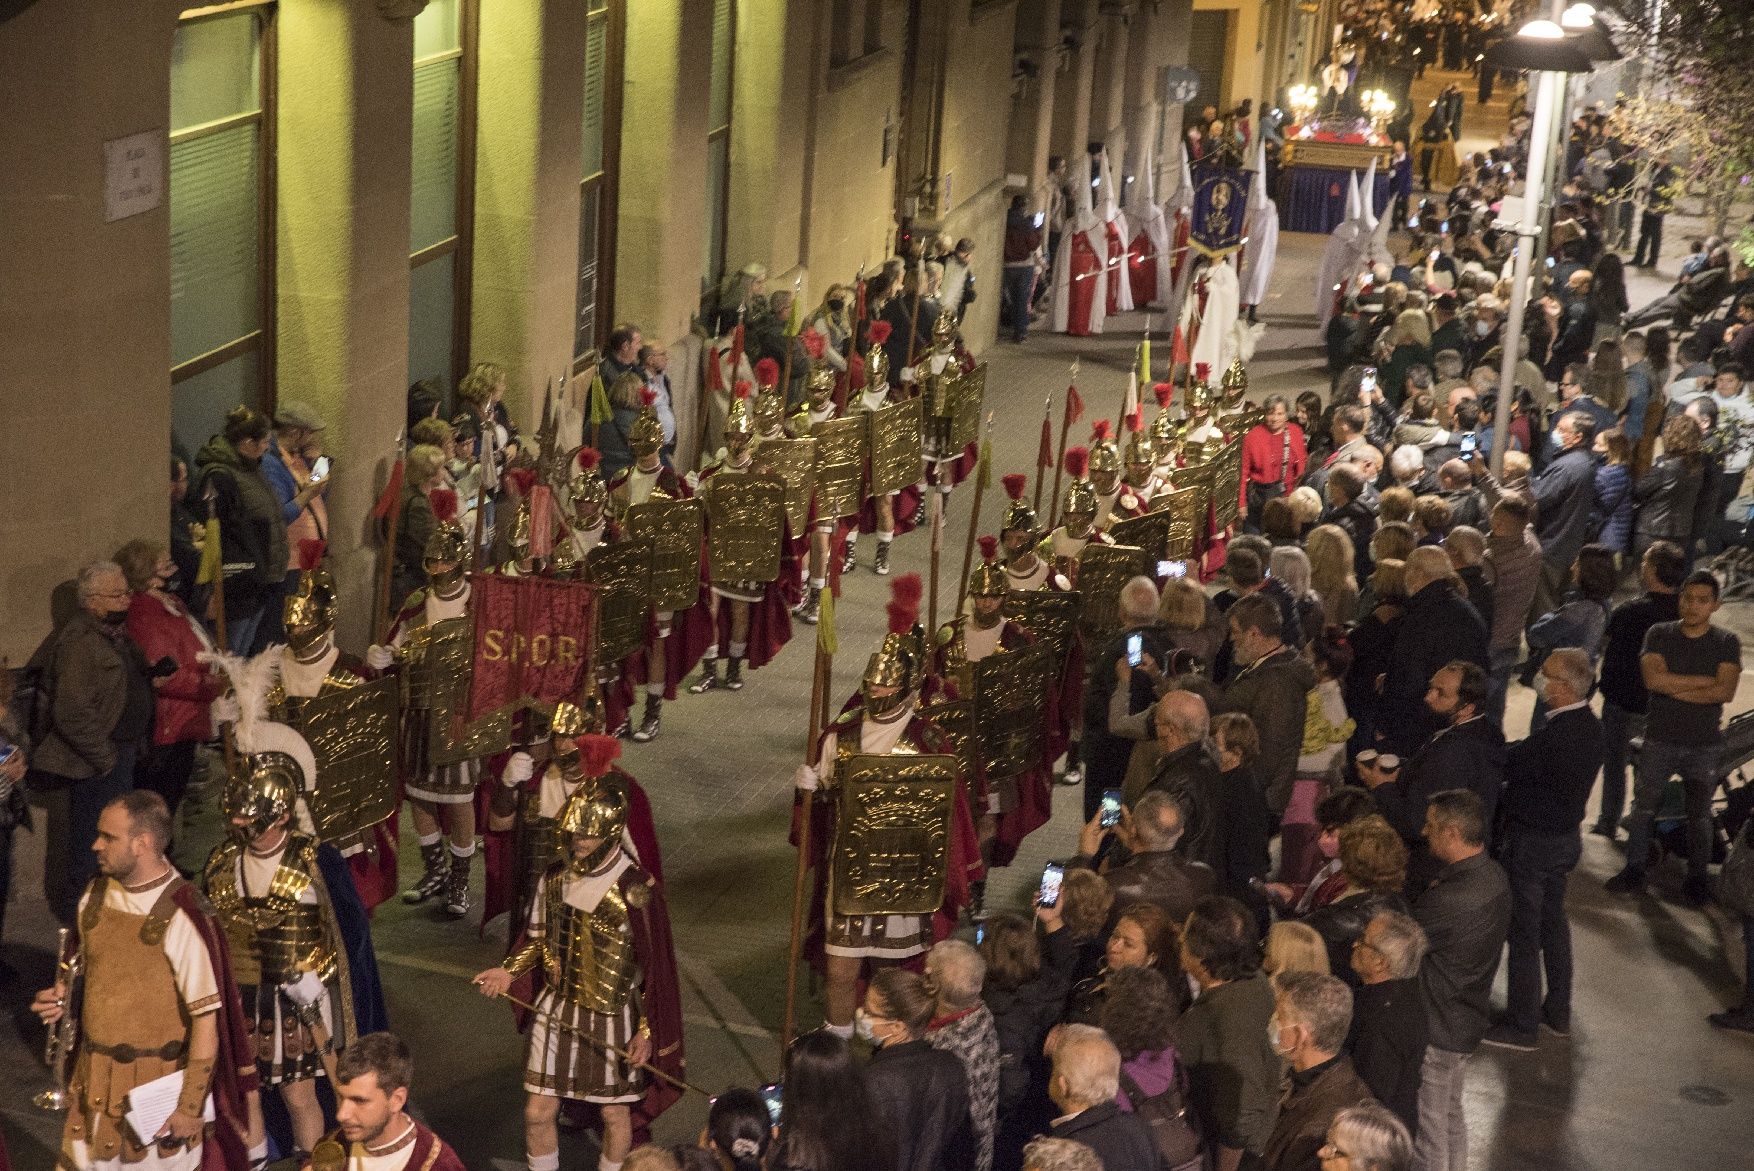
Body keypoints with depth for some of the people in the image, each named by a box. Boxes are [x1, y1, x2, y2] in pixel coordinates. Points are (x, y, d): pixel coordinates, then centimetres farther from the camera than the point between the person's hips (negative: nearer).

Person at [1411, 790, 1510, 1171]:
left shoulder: (1450, 900, -32)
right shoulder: (1492, 875, -3)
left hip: (1438, 1028, -9)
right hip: (1466, 1019, 9)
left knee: (1430, 1126, 7)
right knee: (1451, 1112, 26)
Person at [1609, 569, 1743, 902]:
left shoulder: (1727, 642, -2)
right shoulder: (1659, 635, -1)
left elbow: (1725, 691, -15)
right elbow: (1654, 679, -17)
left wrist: (1676, 689, -16)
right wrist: (1705, 681, -16)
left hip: (1704, 744, -1)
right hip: (1660, 740, 1)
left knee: (1700, 814, 8)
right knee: (1643, 807, 6)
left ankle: (1697, 877, 19)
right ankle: (1634, 870, 17)